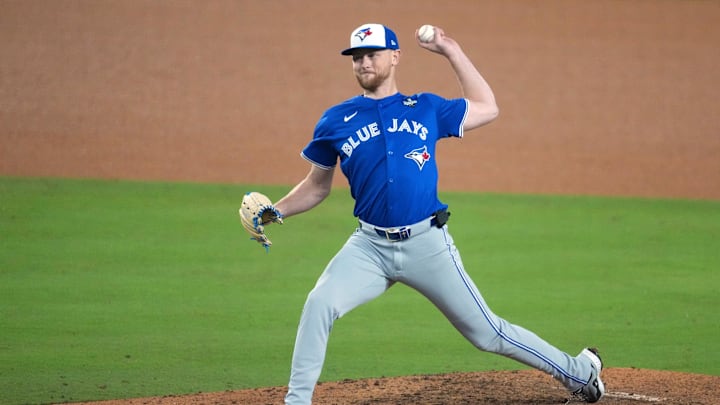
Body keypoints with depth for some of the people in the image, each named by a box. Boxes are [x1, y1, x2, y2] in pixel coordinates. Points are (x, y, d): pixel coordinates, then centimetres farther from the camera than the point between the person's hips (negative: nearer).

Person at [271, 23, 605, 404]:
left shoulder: (426, 109, 8)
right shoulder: (336, 121, 6)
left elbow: (486, 108, 20)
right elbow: (317, 186, 13)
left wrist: (452, 52, 16)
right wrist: (275, 212, -4)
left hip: (427, 244, -1)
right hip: (370, 246, 1)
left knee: (487, 332, 4)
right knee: (319, 304, -24)